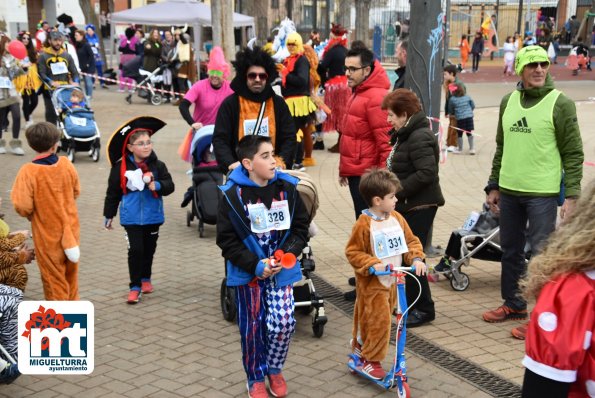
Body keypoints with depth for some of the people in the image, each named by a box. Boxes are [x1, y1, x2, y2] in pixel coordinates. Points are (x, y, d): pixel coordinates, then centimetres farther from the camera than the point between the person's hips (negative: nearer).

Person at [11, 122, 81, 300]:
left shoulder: (28, 171, -19)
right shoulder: (66, 164, -6)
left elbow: (23, 206, -20)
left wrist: (31, 215, 0)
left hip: (47, 234, -4)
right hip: (71, 230, 4)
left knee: (54, 279, 10)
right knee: (71, 275, 21)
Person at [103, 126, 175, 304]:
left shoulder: (158, 165, -3)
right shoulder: (120, 167, -7)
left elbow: (170, 185, -8)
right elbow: (112, 192, 1)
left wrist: (157, 185, -29)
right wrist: (109, 215, 6)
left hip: (153, 216, 3)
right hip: (131, 217, -2)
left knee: (149, 249, 16)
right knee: (135, 250, -8)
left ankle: (145, 278, 38)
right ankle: (135, 287, 1)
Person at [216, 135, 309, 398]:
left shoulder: (287, 189, -4)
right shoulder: (232, 195, -12)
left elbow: (300, 228, 3)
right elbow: (227, 240, -10)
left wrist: (287, 254, -14)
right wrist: (256, 265, -18)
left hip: (281, 269, 2)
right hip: (247, 271, -2)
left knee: (283, 322, -4)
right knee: (252, 326, 6)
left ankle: (274, 369, 25)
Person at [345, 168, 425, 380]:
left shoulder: (396, 218, 1)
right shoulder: (364, 224, -19)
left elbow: (411, 240, 7)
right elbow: (352, 252, -14)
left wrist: (416, 258, -10)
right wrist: (372, 264, -26)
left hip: (393, 281, 7)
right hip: (372, 283, -7)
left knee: (382, 319, 20)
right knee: (378, 321, -6)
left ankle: (360, 345, 41)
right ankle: (370, 360, 12)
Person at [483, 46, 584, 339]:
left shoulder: (560, 103, -7)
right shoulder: (508, 101, 9)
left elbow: (573, 154, -7)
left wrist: (571, 195, -13)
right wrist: (493, 186, 14)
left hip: (543, 194, -5)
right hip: (509, 191, 6)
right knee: (510, 251, 15)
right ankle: (513, 304, 30)